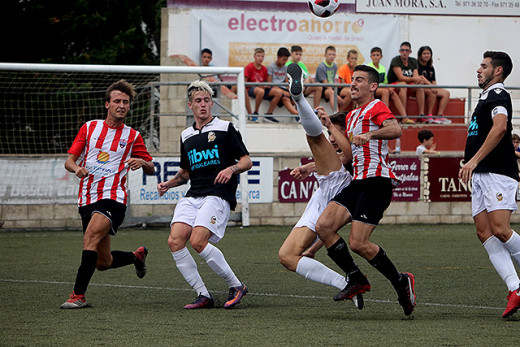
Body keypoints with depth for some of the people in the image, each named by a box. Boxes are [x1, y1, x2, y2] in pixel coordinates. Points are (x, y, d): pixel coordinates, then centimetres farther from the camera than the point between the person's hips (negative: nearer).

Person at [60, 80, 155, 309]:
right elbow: (69, 160, 11)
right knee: (103, 262, 8)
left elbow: (151, 169, 14)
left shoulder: (132, 136, 7)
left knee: (91, 237, -29)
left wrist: (142, 163, -10)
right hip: (87, 199, 4)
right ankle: (137, 256, 40)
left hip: (113, 197, -4)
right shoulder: (89, 128, 12)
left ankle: (78, 295, -30)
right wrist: (76, 168, -13)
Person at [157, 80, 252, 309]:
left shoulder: (225, 129, 5)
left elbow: (247, 161, 3)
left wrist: (231, 169, -16)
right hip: (193, 196, 6)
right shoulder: (186, 136, 20)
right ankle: (203, 295, -9)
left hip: (218, 194, -6)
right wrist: (168, 184, 14)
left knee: (198, 241, -24)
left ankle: (236, 286, -7)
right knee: (175, 240, -16)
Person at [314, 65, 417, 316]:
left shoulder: (376, 108, -4)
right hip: (358, 182, 9)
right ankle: (357, 281, 1)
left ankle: (401, 283, 3)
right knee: (324, 226, -8)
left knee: (358, 243, -16)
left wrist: (369, 135, -40)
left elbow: (395, 129, -25)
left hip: (376, 181, -9)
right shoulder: (352, 115, 24)